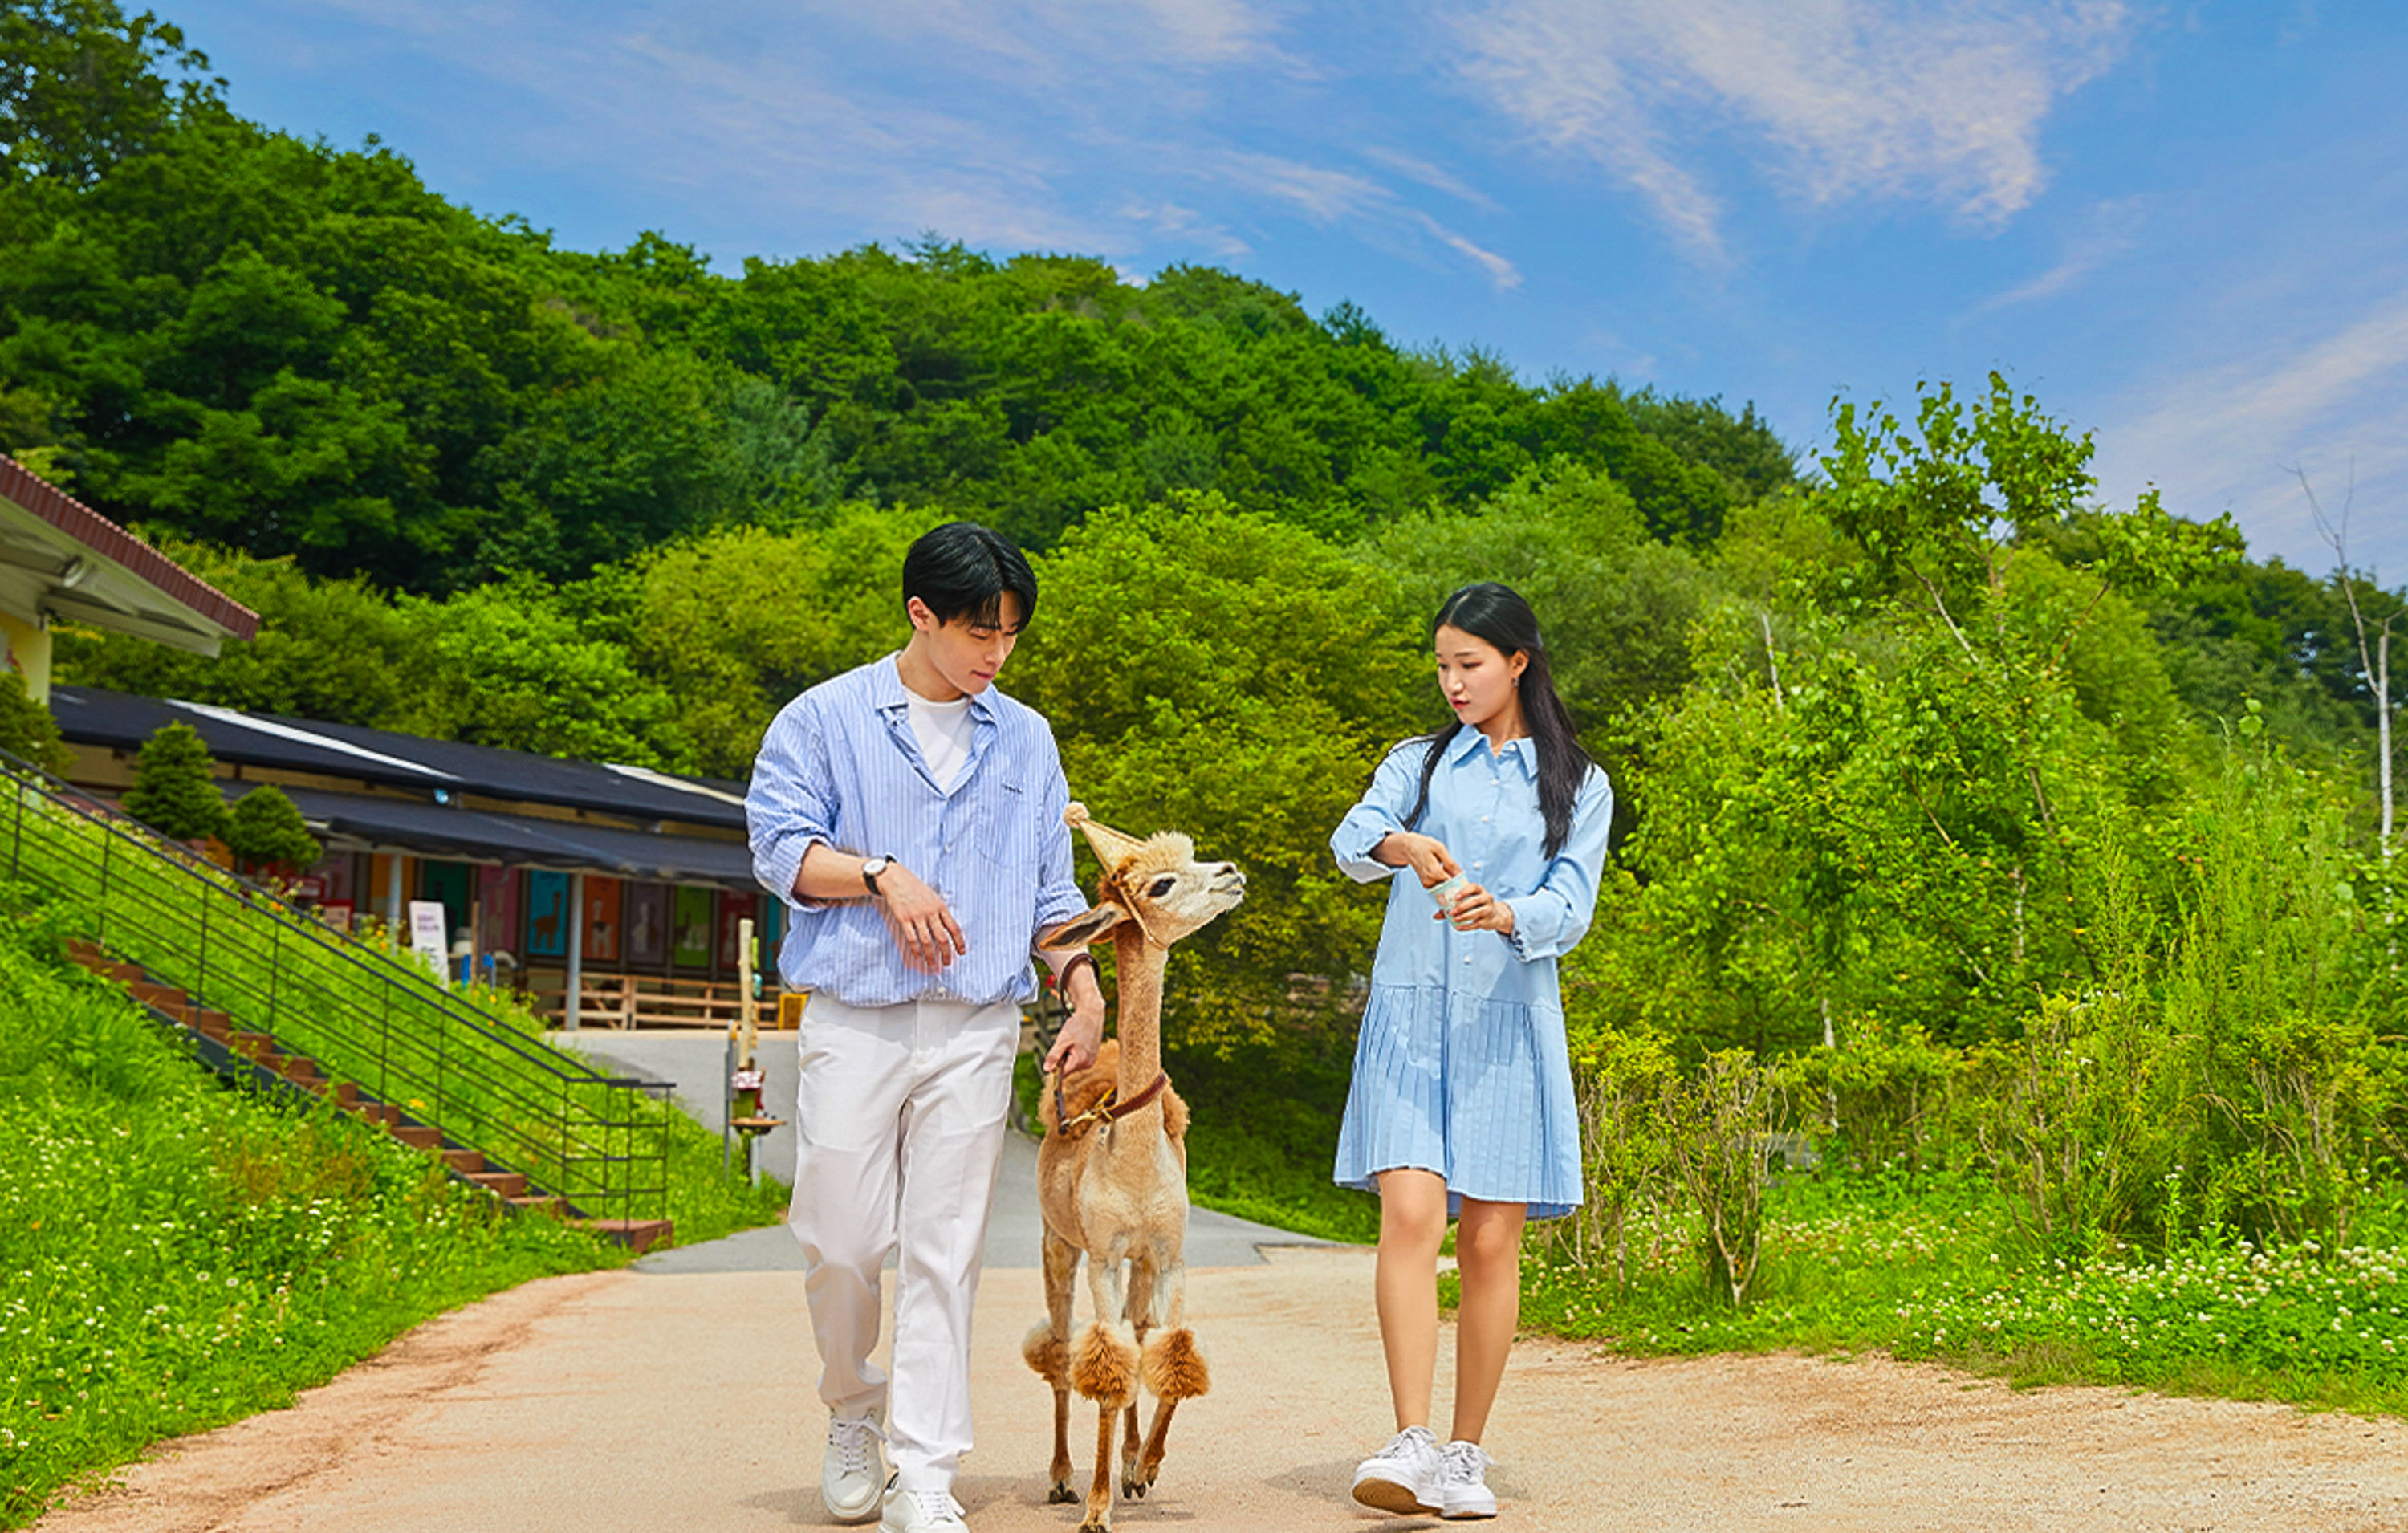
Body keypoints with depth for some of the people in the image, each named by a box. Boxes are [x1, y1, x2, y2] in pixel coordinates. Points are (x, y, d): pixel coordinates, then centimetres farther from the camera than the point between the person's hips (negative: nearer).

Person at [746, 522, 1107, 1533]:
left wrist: (1085, 991, 4)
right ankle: (853, 1416, 28)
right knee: (841, 1241, 1)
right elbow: (779, 849, -1)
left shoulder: (1026, 740, 15)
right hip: (854, 1020, -2)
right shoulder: (826, 719, 5)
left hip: (976, 1030, 2)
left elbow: (1051, 888, 16)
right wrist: (881, 874, -15)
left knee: (945, 1252, -1)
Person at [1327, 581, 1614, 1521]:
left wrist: (1505, 913, -24)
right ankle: (1411, 1445, -18)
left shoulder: (1578, 787, 11)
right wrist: (1403, 846, -28)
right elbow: (1350, 841, -5)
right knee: (1409, 1214, -16)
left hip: (1510, 1022, 0)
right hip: (1411, 1015, 0)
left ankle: (1466, 1455, 11)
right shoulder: (1418, 763, 14)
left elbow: (1572, 907, -3)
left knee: (1491, 1242, 0)